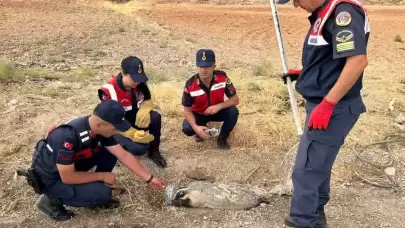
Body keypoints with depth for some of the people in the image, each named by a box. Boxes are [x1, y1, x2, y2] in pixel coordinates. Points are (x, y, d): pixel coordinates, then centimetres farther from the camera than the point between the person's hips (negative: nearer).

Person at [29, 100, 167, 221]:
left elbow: (124, 155, -5)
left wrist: (149, 178, -4)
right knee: (102, 192, -19)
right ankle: (52, 200, -2)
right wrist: (102, 176, -19)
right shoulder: (68, 136, -37)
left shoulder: (100, 129, -13)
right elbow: (67, 177, -30)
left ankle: (95, 196, 9)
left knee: (109, 154, -6)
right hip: (50, 178, -7)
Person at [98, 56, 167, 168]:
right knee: (140, 148, -28)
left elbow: (147, 100, 4)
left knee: (155, 117, -26)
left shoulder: (140, 83, -11)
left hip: (135, 119, 5)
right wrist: (134, 134, -35)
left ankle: (153, 151, -5)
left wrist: (144, 111, -22)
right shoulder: (109, 91, -27)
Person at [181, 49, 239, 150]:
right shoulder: (190, 85, -27)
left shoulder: (222, 77, -24)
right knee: (187, 129, -29)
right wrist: (196, 127, -37)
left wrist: (219, 106, -36)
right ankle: (201, 129, 9)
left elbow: (235, 99, -18)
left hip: (217, 111, 1)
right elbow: (187, 110, -18)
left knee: (233, 112, -29)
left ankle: (222, 138, -4)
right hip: (198, 114, -1)